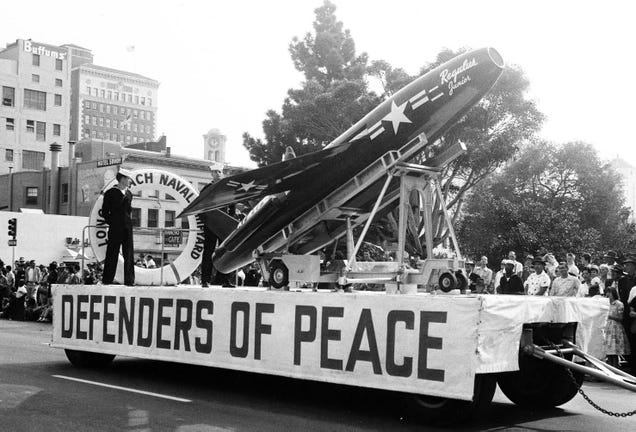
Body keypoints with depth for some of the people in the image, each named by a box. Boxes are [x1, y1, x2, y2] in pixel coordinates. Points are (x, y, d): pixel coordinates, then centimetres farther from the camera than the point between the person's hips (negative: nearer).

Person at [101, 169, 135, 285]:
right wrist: (111, 222, -4)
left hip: (127, 228, 5)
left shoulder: (128, 194, 14)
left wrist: (129, 220, 11)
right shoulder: (110, 193, -1)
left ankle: (129, 280, 4)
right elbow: (104, 211, 0)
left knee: (129, 254, 2)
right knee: (112, 254, -1)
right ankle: (107, 280, 5)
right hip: (115, 228, -5)